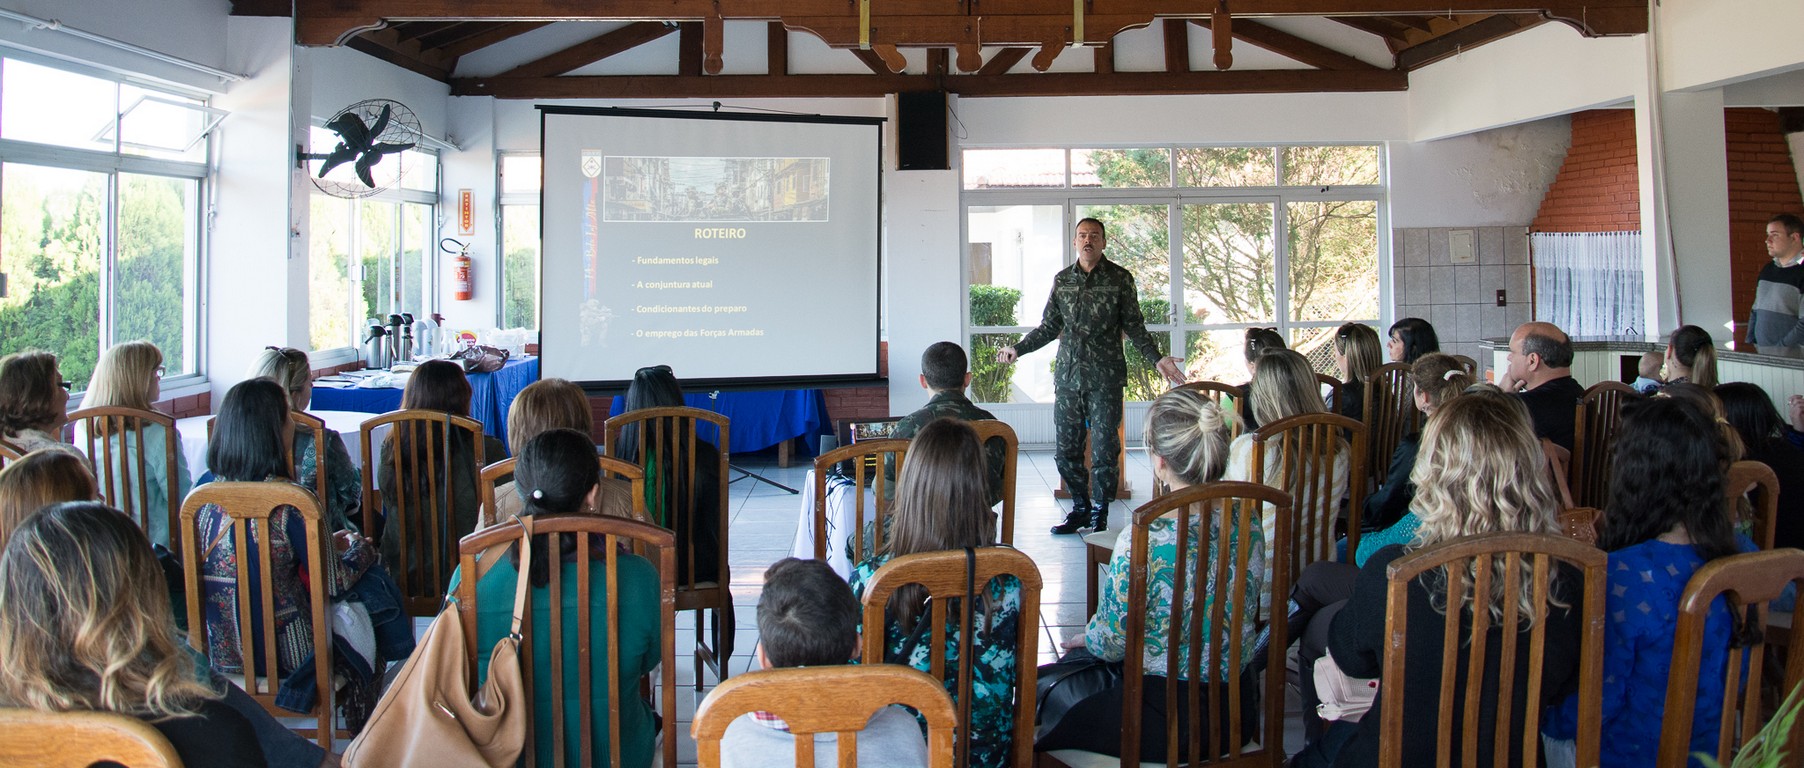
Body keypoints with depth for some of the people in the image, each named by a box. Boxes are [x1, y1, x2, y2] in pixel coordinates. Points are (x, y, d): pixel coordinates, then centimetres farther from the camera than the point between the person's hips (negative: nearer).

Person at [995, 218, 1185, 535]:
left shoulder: (1119, 278, 0)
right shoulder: (1062, 280, 9)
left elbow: (1134, 326, 1)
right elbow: (1049, 327, 16)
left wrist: (1157, 358, -12)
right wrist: (1018, 349, 9)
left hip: (1105, 378, -3)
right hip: (1067, 375, 3)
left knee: (1104, 451, 0)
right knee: (1066, 450, 6)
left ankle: (1100, 517, 13)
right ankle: (1080, 509, 23)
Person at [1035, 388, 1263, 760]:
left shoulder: (1144, 541, -27)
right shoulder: (1248, 527, -7)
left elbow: (1110, 645, -17)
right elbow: (1240, 621, 8)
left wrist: (1088, 636, 8)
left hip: (1165, 720, -6)